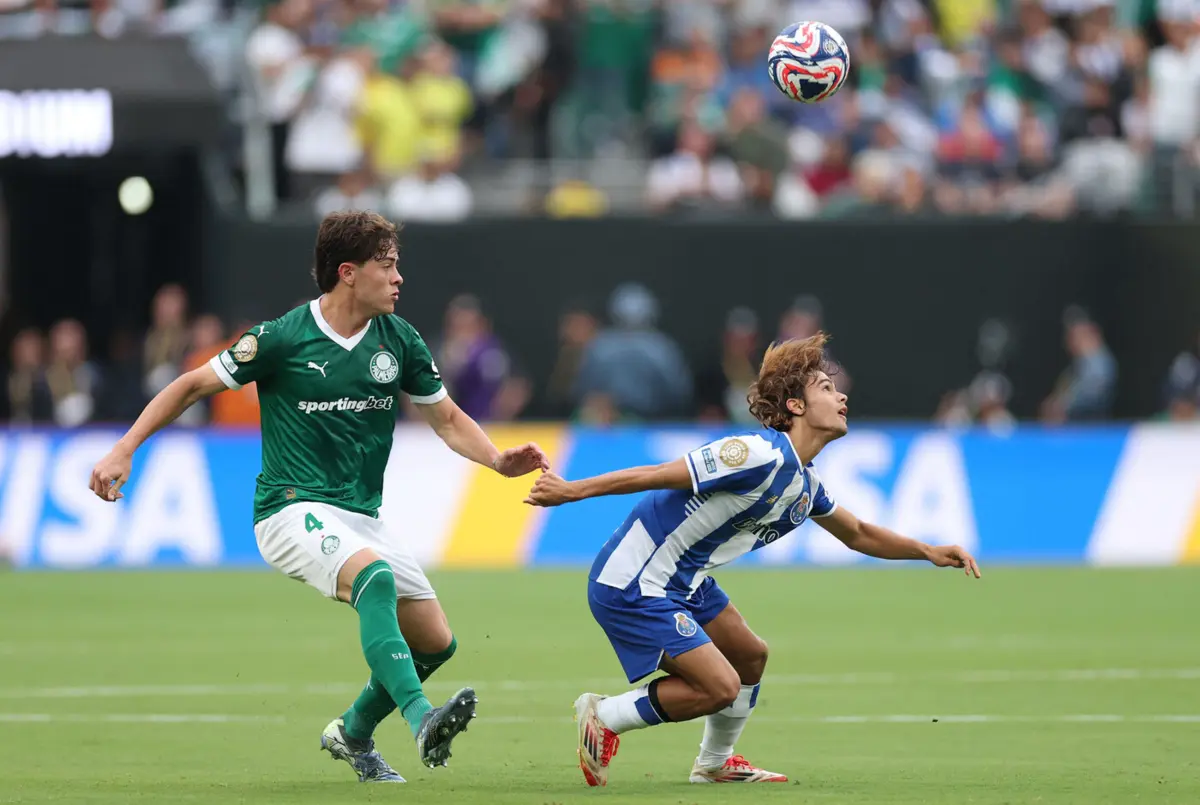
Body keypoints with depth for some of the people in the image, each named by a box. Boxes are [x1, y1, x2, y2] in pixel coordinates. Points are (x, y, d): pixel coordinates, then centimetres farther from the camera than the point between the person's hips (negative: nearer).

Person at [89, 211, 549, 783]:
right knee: (375, 576, -35)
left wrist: (498, 460, -8)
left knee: (435, 641, 2)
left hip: (360, 517, 7)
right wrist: (124, 450, -8)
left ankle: (351, 734, 26)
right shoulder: (282, 339, -10)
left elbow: (447, 419, 11)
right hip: (293, 512, -7)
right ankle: (421, 721, -46)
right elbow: (193, 386, -1)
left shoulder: (398, 341, 3)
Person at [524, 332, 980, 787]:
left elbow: (857, 534, 27)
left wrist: (929, 552, 19)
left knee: (749, 656, 20)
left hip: (685, 581, 10)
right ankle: (603, 716, 2)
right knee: (720, 687, -13)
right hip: (633, 585, -10)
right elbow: (656, 476, -23)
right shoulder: (762, 455, -23)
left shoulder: (804, 484, 8)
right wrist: (571, 491, -22)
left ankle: (715, 764, 40)